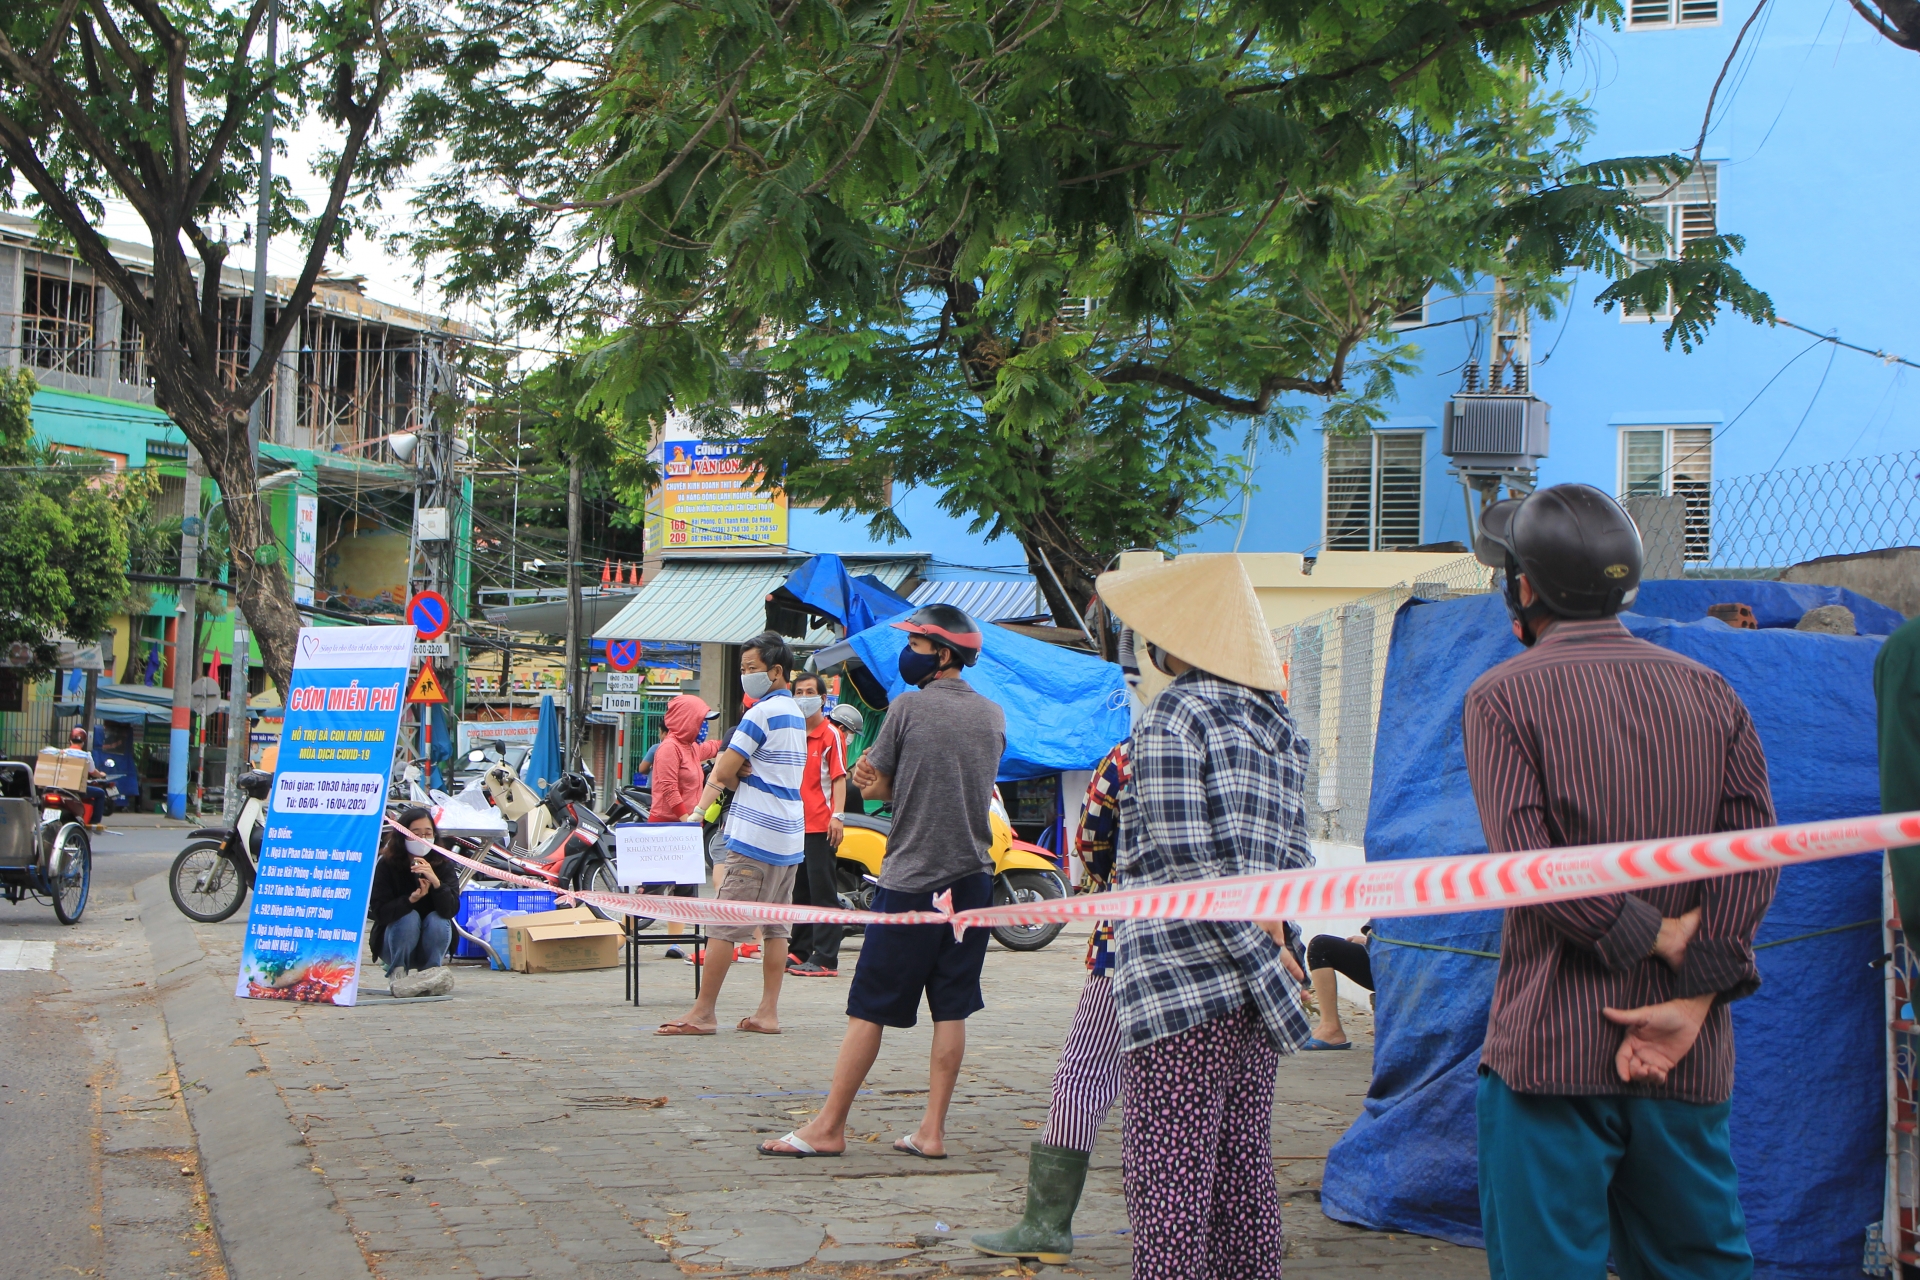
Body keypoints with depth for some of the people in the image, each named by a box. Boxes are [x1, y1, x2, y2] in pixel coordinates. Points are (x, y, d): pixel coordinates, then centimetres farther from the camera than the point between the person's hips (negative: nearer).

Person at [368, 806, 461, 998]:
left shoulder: (443, 866, -12)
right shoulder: (386, 865, -15)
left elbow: (451, 910, -25)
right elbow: (379, 912, -23)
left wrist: (436, 882, -42)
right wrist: (411, 899, -39)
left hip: (432, 946, 1)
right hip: (393, 944, -1)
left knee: (437, 919, -27)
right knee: (409, 917, -29)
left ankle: (431, 975, -16)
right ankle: (397, 974, -16)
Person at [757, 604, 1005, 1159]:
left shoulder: (909, 707, -8)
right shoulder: (993, 717, 9)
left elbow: (877, 787, -3)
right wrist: (887, 782, 6)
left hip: (910, 880, -5)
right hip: (972, 876, 5)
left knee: (869, 1008, 0)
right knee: (951, 1009, 7)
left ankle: (830, 1126, 5)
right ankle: (932, 1131, 7)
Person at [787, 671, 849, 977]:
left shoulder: (830, 734, -4)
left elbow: (839, 778, -9)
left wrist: (837, 815, -19)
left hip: (820, 825, -7)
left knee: (822, 892, -6)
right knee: (799, 891, 13)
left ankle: (825, 959, -7)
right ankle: (799, 951, 21)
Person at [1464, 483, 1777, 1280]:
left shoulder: (1504, 697, -5)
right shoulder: (1710, 693, 8)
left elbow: (1529, 865, -15)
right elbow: (1753, 855, 0)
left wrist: (1656, 937, -9)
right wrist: (1693, 996, -6)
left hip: (1552, 1048, -5)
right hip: (1689, 1061, 5)